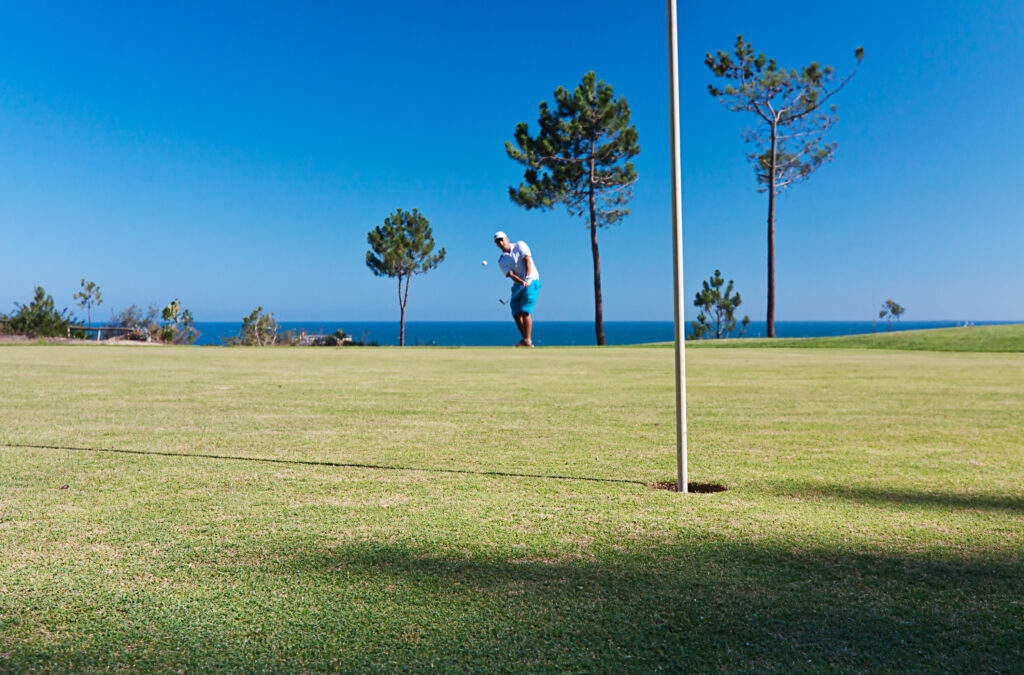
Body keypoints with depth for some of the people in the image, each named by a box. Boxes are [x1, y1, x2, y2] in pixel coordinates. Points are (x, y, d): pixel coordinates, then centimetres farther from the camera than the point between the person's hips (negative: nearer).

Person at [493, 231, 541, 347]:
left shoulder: (520, 245, 1)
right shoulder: (501, 261, 7)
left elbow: (527, 260, -12)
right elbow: (510, 274, -8)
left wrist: (527, 278, -25)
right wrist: (522, 282, -27)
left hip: (531, 282, -5)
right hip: (518, 285, 6)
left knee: (525, 311, -17)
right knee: (516, 314, 1)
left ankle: (528, 340, -15)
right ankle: (526, 340, 11)